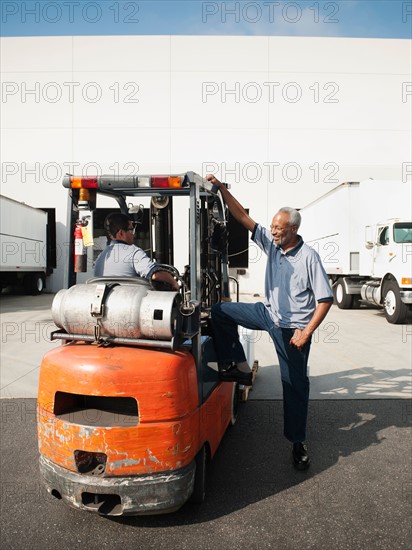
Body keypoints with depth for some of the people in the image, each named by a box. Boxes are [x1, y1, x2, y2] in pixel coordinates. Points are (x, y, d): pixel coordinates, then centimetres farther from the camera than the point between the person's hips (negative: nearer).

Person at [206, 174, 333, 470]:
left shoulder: (309, 257, -17)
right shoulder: (271, 243, -1)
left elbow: (325, 299, -17)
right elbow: (243, 216, -2)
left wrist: (306, 332, -20)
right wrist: (221, 187, -8)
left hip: (292, 327, -6)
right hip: (268, 313, 6)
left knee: (295, 384, 5)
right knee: (221, 311, -3)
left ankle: (298, 442, 23)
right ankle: (238, 367, 5)